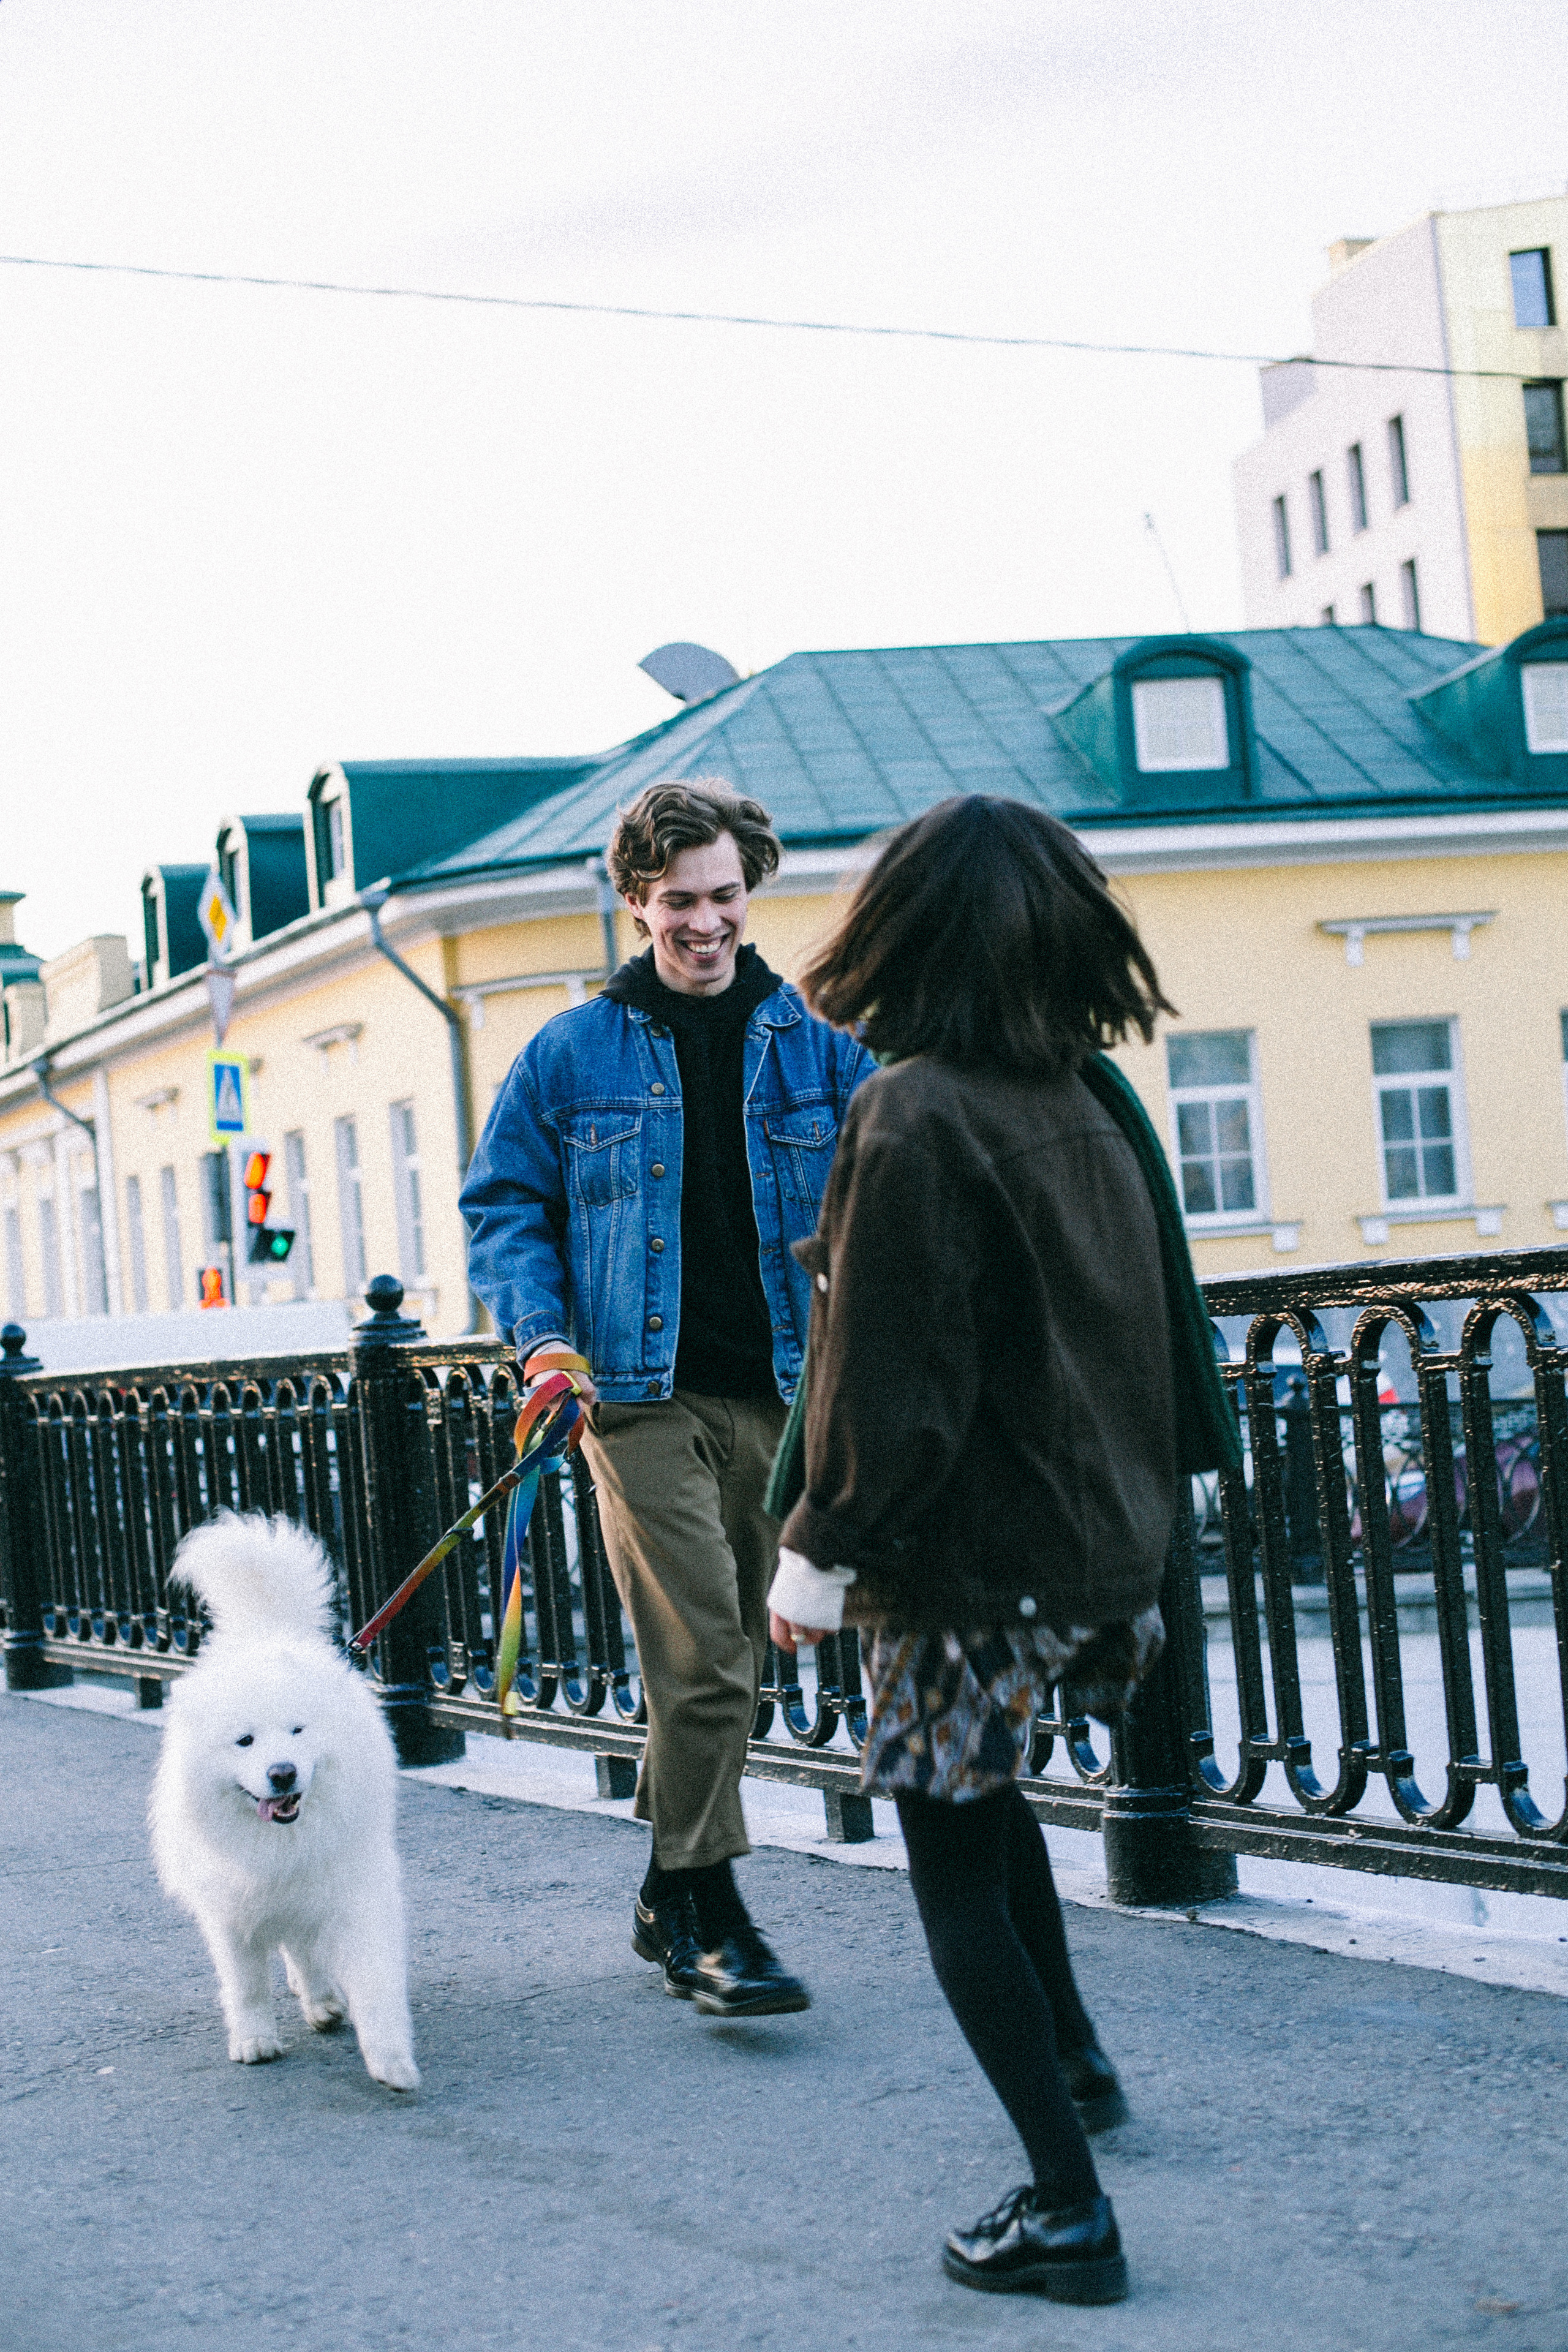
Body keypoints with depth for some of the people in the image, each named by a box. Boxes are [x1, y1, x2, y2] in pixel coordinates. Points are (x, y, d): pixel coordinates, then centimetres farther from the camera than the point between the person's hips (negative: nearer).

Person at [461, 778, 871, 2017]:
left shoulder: (817, 1045, 8)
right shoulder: (571, 1056, 4)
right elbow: (504, 1206, 9)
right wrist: (544, 1336, -6)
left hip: (783, 1396, 3)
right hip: (645, 1397, -3)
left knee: (729, 1660, 11)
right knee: (703, 1660, -11)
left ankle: (671, 1895, 26)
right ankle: (709, 1915, 0)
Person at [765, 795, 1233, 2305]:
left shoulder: (913, 1117, -19)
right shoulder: (1092, 1101, 4)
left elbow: (893, 1384, -20)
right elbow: (1156, 1335, 11)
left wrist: (818, 1554, -10)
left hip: (973, 1556, -8)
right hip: (1103, 1537, 8)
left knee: (953, 1867, 3)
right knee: (980, 1789, 30)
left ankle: (1066, 2208, 3)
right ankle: (1072, 2055, 42)